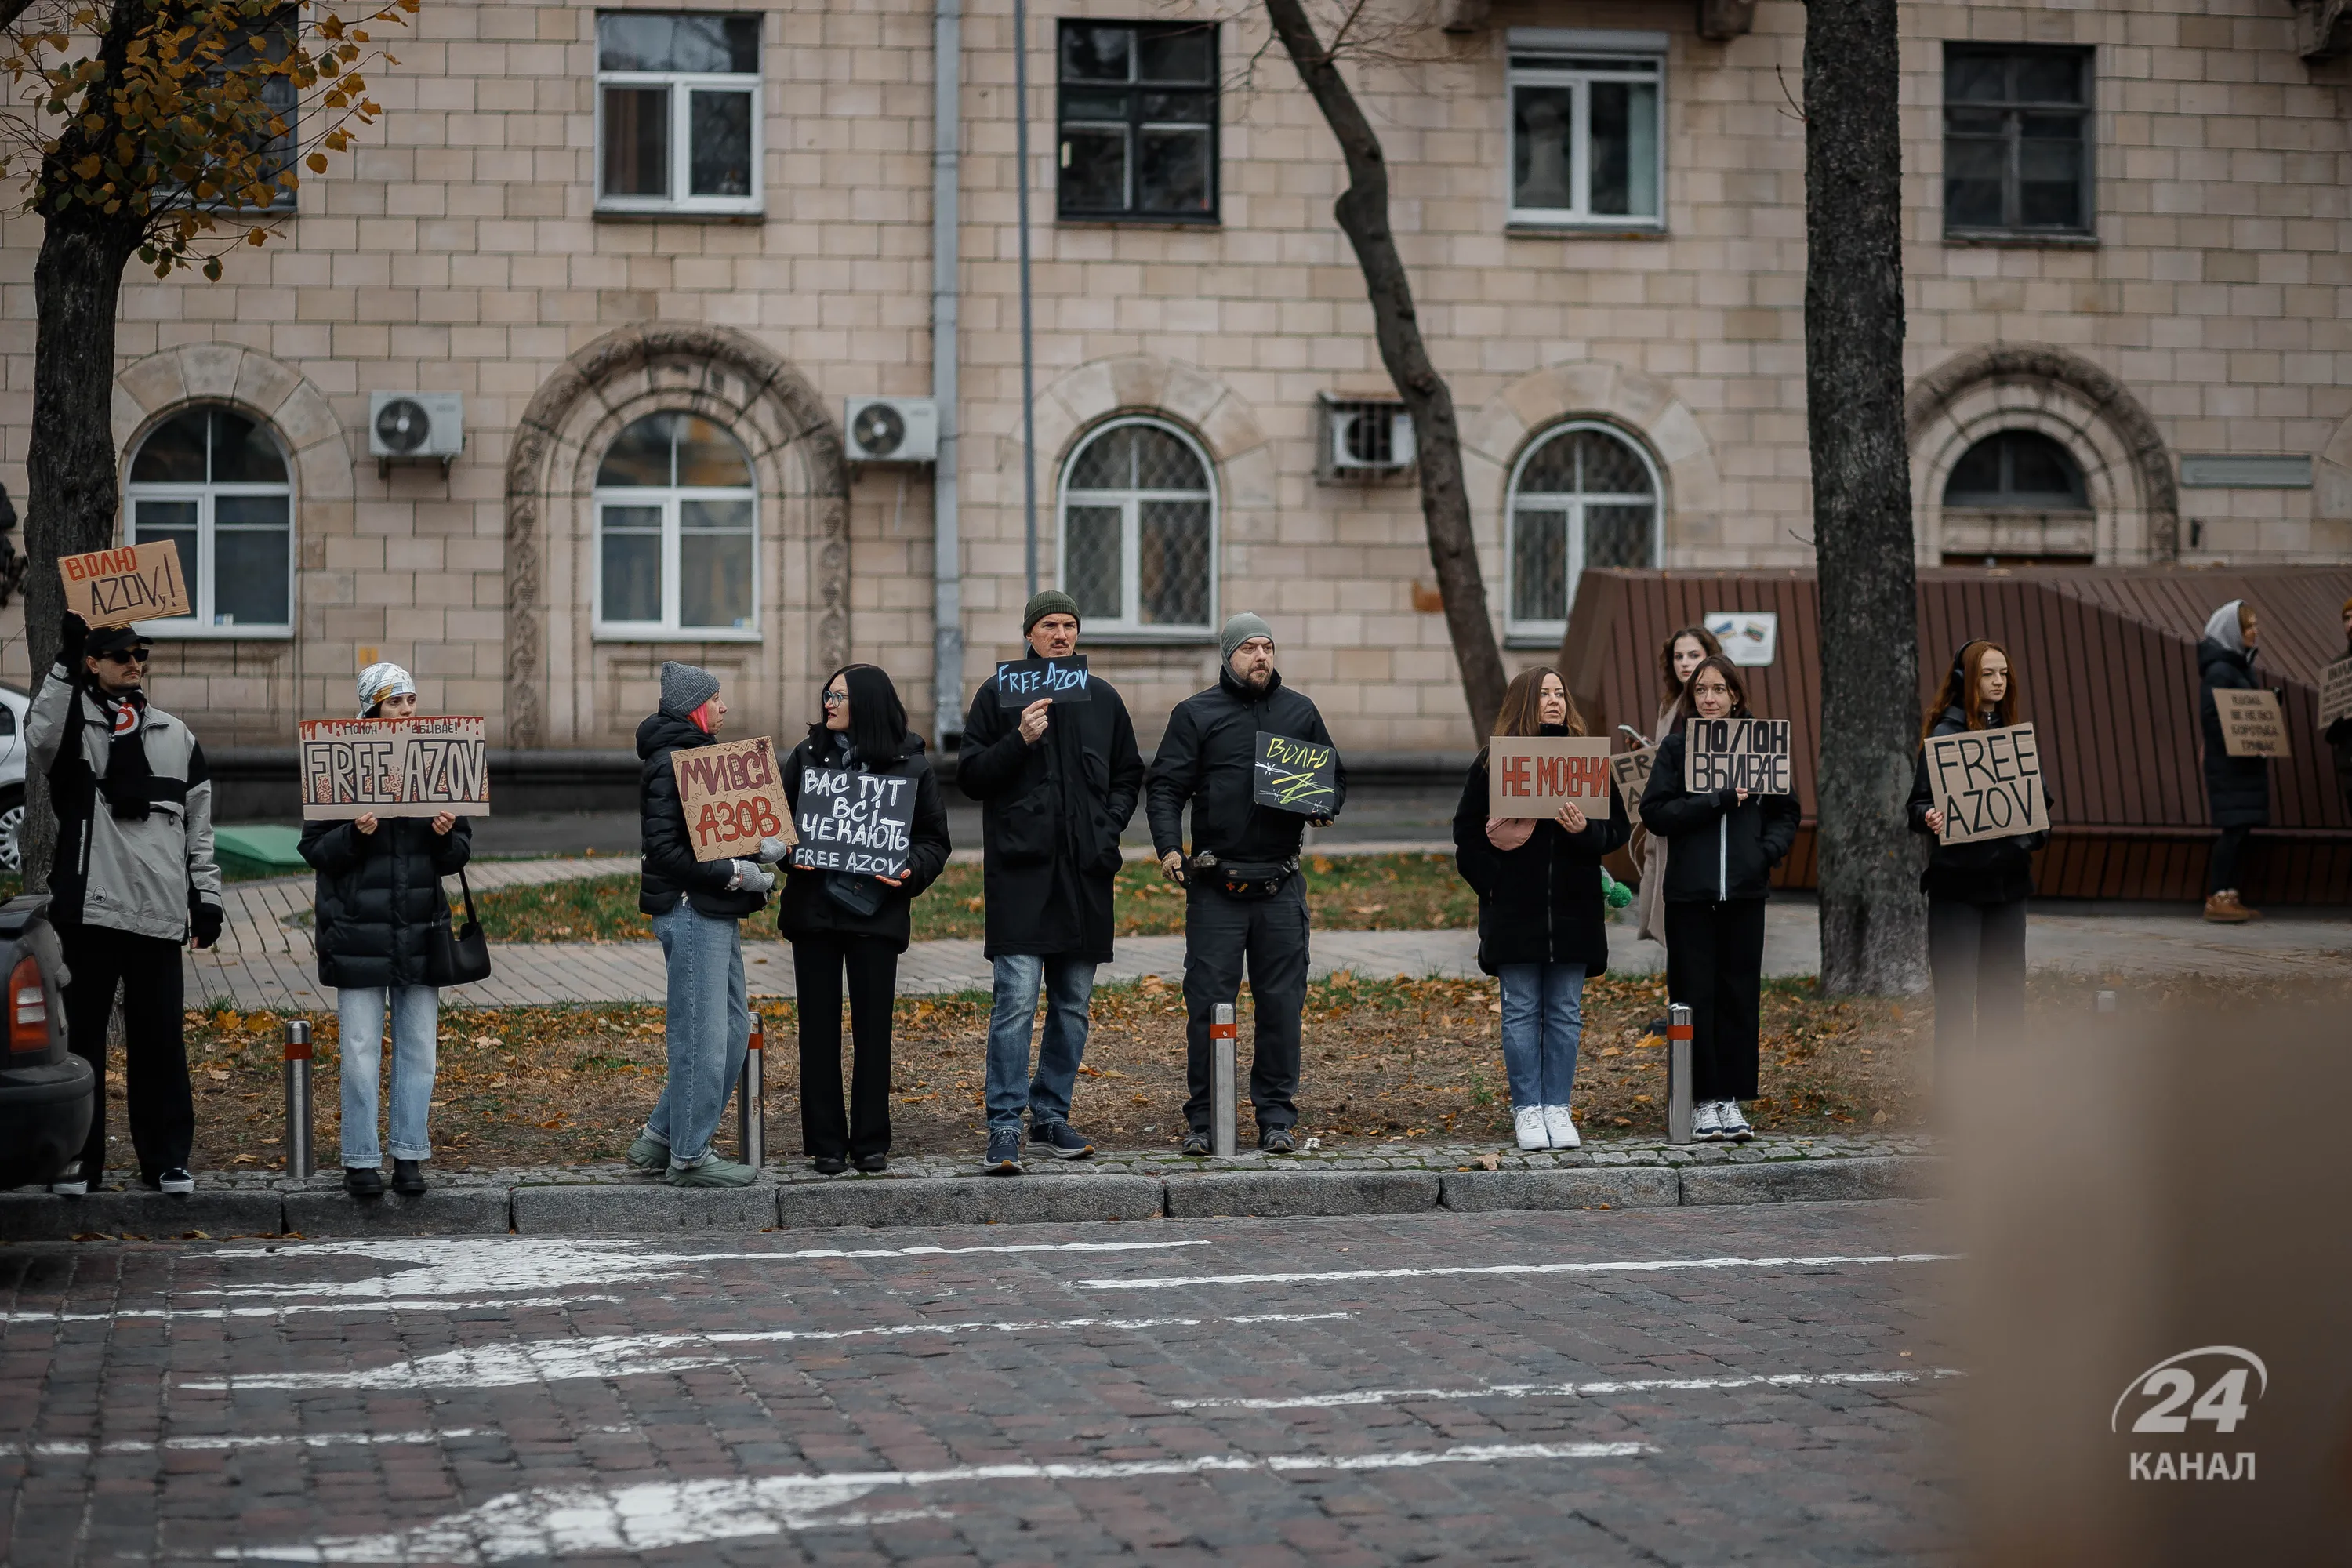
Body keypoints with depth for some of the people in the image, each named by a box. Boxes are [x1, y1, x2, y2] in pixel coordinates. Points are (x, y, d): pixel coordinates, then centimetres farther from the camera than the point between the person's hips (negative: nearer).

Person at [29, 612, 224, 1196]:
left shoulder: (177, 738, 14)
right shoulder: (75, 725, 3)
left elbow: (199, 828, 15)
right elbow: (42, 734, -24)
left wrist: (206, 897, 8)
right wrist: (65, 665, -29)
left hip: (160, 913, 2)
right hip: (87, 908, -2)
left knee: (161, 1042, 4)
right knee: (80, 1037, 3)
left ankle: (166, 1159, 12)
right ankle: (77, 1159, 9)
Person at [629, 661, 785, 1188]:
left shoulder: (698, 754, 18)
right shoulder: (670, 761, -13)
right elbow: (664, 848, -19)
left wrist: (759, 847, 3)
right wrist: (735, 873, -18)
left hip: (717, 914, 10)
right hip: (690, 911, -10)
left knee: (733, 1029, 13)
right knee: (702, 1037, -5)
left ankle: (659, 1139, 19)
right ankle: (689, 1158, 4)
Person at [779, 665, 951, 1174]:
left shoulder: (911, 764, 0)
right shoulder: (808, 754, 6)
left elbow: (935, 839, 3)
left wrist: (911, 870, -16)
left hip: (877, 915, -2)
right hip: (813, 909, 2)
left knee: (873, 1026, 3)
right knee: (819, 1026, 3)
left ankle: (871, 1141, 12)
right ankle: (826, 1142, 10)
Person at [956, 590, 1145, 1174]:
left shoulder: (1102, 699, 12)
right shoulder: (999, 695, 2)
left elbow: (1128, 775, 22)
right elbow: (970, 776, -1)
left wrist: (1109, 826, 6)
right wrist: (1020, 740, -14)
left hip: (1085, 871, 4)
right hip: (1020, 869, -4)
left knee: (1073, 1003, 9)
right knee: (1016, 999, -12)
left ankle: (1052, 1115, 19)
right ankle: (1005, 1126, -11)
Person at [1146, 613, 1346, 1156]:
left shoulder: (1300, 712, 13)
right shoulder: (1195, 714, 5)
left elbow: (1335, 776, 22)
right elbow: (1166, 786, 0)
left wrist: (1326, 807, -1)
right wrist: (1168, 846, -15)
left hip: (1281, 886, 2)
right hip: (1216, 887, -2)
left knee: (1281, 1004, 3)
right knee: (1208, 1003, -2)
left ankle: (1276, 1116, 12)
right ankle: (1203, 1119, 6)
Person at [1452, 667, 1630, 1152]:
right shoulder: (1494, 762, 2)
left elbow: (1617, 826, 7)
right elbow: (1467, 834, 4)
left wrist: (1586, 830, -13)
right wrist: (1492, 882, -6)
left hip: (1574, 908, 2)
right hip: (1515, 910, -2)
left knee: (1565, 1012, 5)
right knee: (1521, 1011, 1)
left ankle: (1557, 1107, 11)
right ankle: (1527, 1109, 7)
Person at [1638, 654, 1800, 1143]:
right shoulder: (1675, 748, 3)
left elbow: (1785, 813, 13)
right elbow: (1655, 812, -7)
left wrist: (1767, 851, -6)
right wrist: (1718, 800, -15)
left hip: (1744, 890, 2)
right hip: (1689, 892, -2)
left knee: (1740, 995, 4)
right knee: (1696, 996, 0)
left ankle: (1732, 1098, 11)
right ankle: (1702, 1100, 6)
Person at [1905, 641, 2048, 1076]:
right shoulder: (1944, 734, -6)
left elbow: (2041, 798, 15)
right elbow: (1919, 803, -8)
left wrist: (2033, 834, -4)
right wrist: (1931, 819, -29)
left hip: (2007, 876, 5)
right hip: (1957, 879, -5)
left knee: (2006, 989, 8)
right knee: (1956, 991, -5)